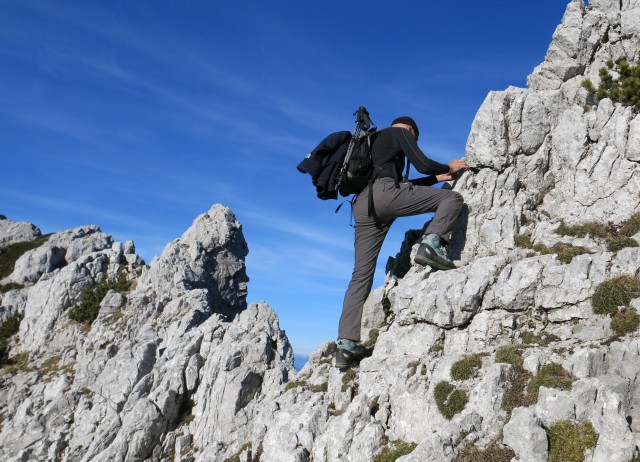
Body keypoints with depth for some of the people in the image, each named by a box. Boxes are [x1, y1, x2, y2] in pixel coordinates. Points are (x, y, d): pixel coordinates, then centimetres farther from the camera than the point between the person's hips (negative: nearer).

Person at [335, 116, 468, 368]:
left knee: (361, 275, 5)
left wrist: (437, 178, 43)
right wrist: (449, 168, 24)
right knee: (452, 197, 5)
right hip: (384, 192, -7)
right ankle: (432, 243, -20)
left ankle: (346, 343, -2)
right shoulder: (401, 132, 18)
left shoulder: (374, 141, 40)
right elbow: (423, 165, 3)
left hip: (362, 205, 7)